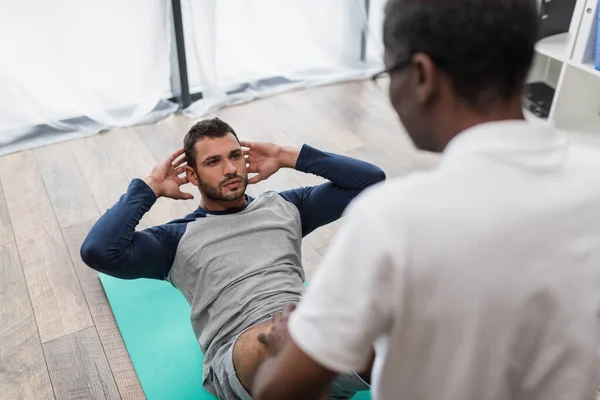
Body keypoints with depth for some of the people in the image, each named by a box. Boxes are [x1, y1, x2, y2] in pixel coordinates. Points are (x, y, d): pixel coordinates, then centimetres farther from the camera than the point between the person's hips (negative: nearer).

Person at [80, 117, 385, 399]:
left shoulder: (284, 205, 23)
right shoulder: (178, 238, 17)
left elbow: (371, 181, 23)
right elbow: (98, 252, 0)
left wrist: (289, 157, 20)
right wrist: (150, 187, 12)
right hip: (238, 358, -1)